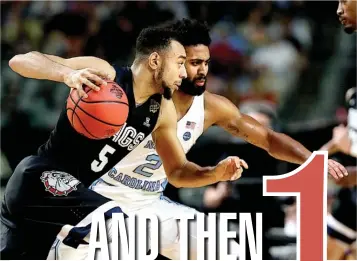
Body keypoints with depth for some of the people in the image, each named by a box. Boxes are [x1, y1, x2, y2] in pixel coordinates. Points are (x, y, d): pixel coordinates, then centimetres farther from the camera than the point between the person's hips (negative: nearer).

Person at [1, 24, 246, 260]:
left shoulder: (162, 111, 5)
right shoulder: (104, 74, -15)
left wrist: (216, 173, -7)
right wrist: (68, 74, -38)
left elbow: (177, 171, 14)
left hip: (66, 191, 9)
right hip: (39, 176, -9)